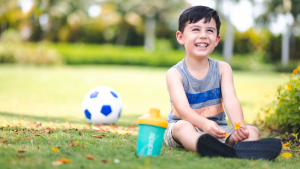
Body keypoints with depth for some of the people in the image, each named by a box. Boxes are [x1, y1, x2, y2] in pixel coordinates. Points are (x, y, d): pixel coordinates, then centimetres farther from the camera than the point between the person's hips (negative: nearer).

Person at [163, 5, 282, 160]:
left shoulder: (222, 69, 4)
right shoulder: (175, 73, -7)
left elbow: (231, 101, -11)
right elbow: (182, 107, -23)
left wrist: (239, 126, -32)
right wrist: (204, 124, -43)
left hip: (217, 129, 4)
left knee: (252, 130, -18)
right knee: (183, 127, -36)